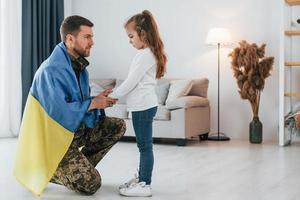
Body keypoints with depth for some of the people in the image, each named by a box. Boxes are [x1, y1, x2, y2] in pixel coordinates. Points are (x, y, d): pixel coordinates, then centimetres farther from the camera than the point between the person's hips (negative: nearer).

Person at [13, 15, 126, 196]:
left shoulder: (79, 65, 5)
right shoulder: (51, 70, -25)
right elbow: (59, 111, -31)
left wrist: (99, 100, -11)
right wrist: (93, 103, -21)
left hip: (77, 127, 9)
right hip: (56, 136, -9)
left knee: (118, 126, 3)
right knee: (91, 184, -15)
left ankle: (81, 166, 10)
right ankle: (43, 170, 6)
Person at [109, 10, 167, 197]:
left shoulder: (145, 55, -15)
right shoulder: (149, 53, 15)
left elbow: (131, 82, -17)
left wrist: (112, 96, -8)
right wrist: (116, 94, 17)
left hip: (143, 106, -10)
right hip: (143, 105, 10)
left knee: (145, 145, -5)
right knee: (144, 145, 16)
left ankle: (145, 185, 0)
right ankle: (141, 177, 27)